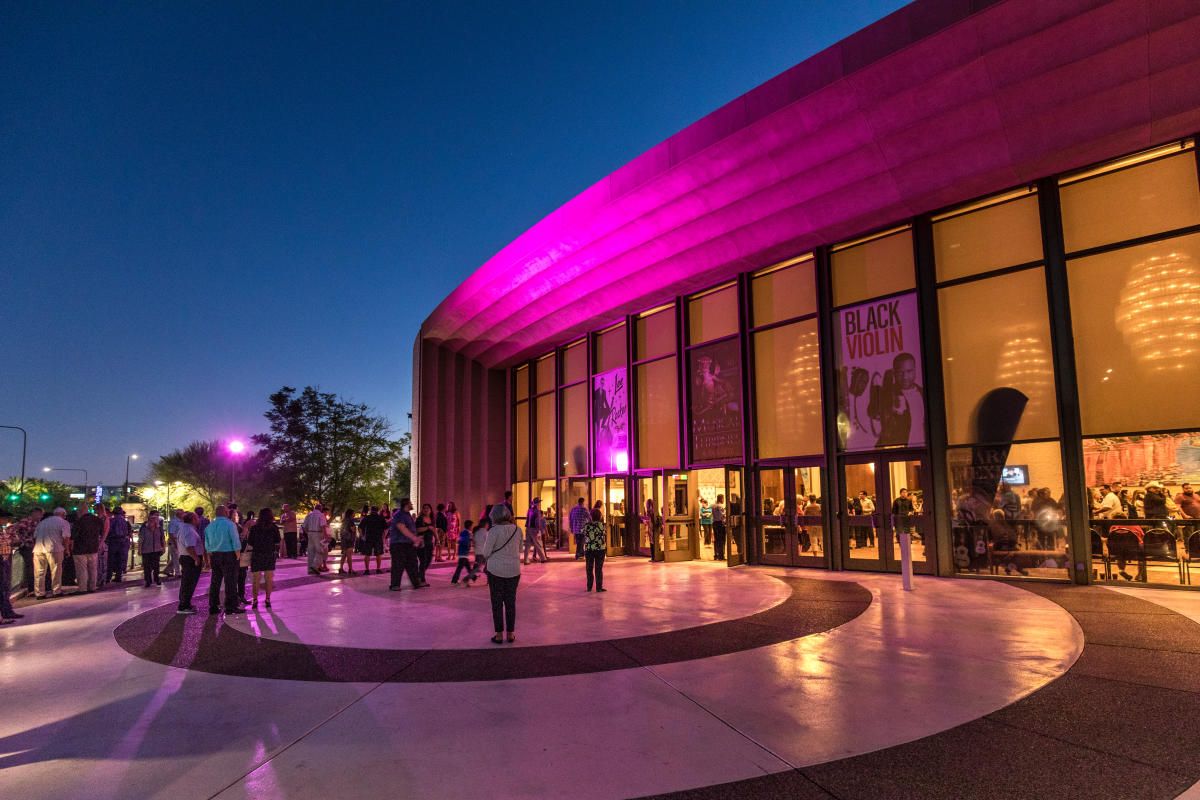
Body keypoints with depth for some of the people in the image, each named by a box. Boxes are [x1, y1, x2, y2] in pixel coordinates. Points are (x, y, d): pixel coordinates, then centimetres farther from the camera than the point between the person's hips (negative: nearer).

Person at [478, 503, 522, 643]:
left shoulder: (494, 531, -15)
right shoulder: (517, 530, 0)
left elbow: (486, 553, -11)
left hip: (496, 569, -4)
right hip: (513, 569, 4)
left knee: (497, 602, 7)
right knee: (511, 602, 13)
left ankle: (499, 635, 11)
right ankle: (510, 634, 18)